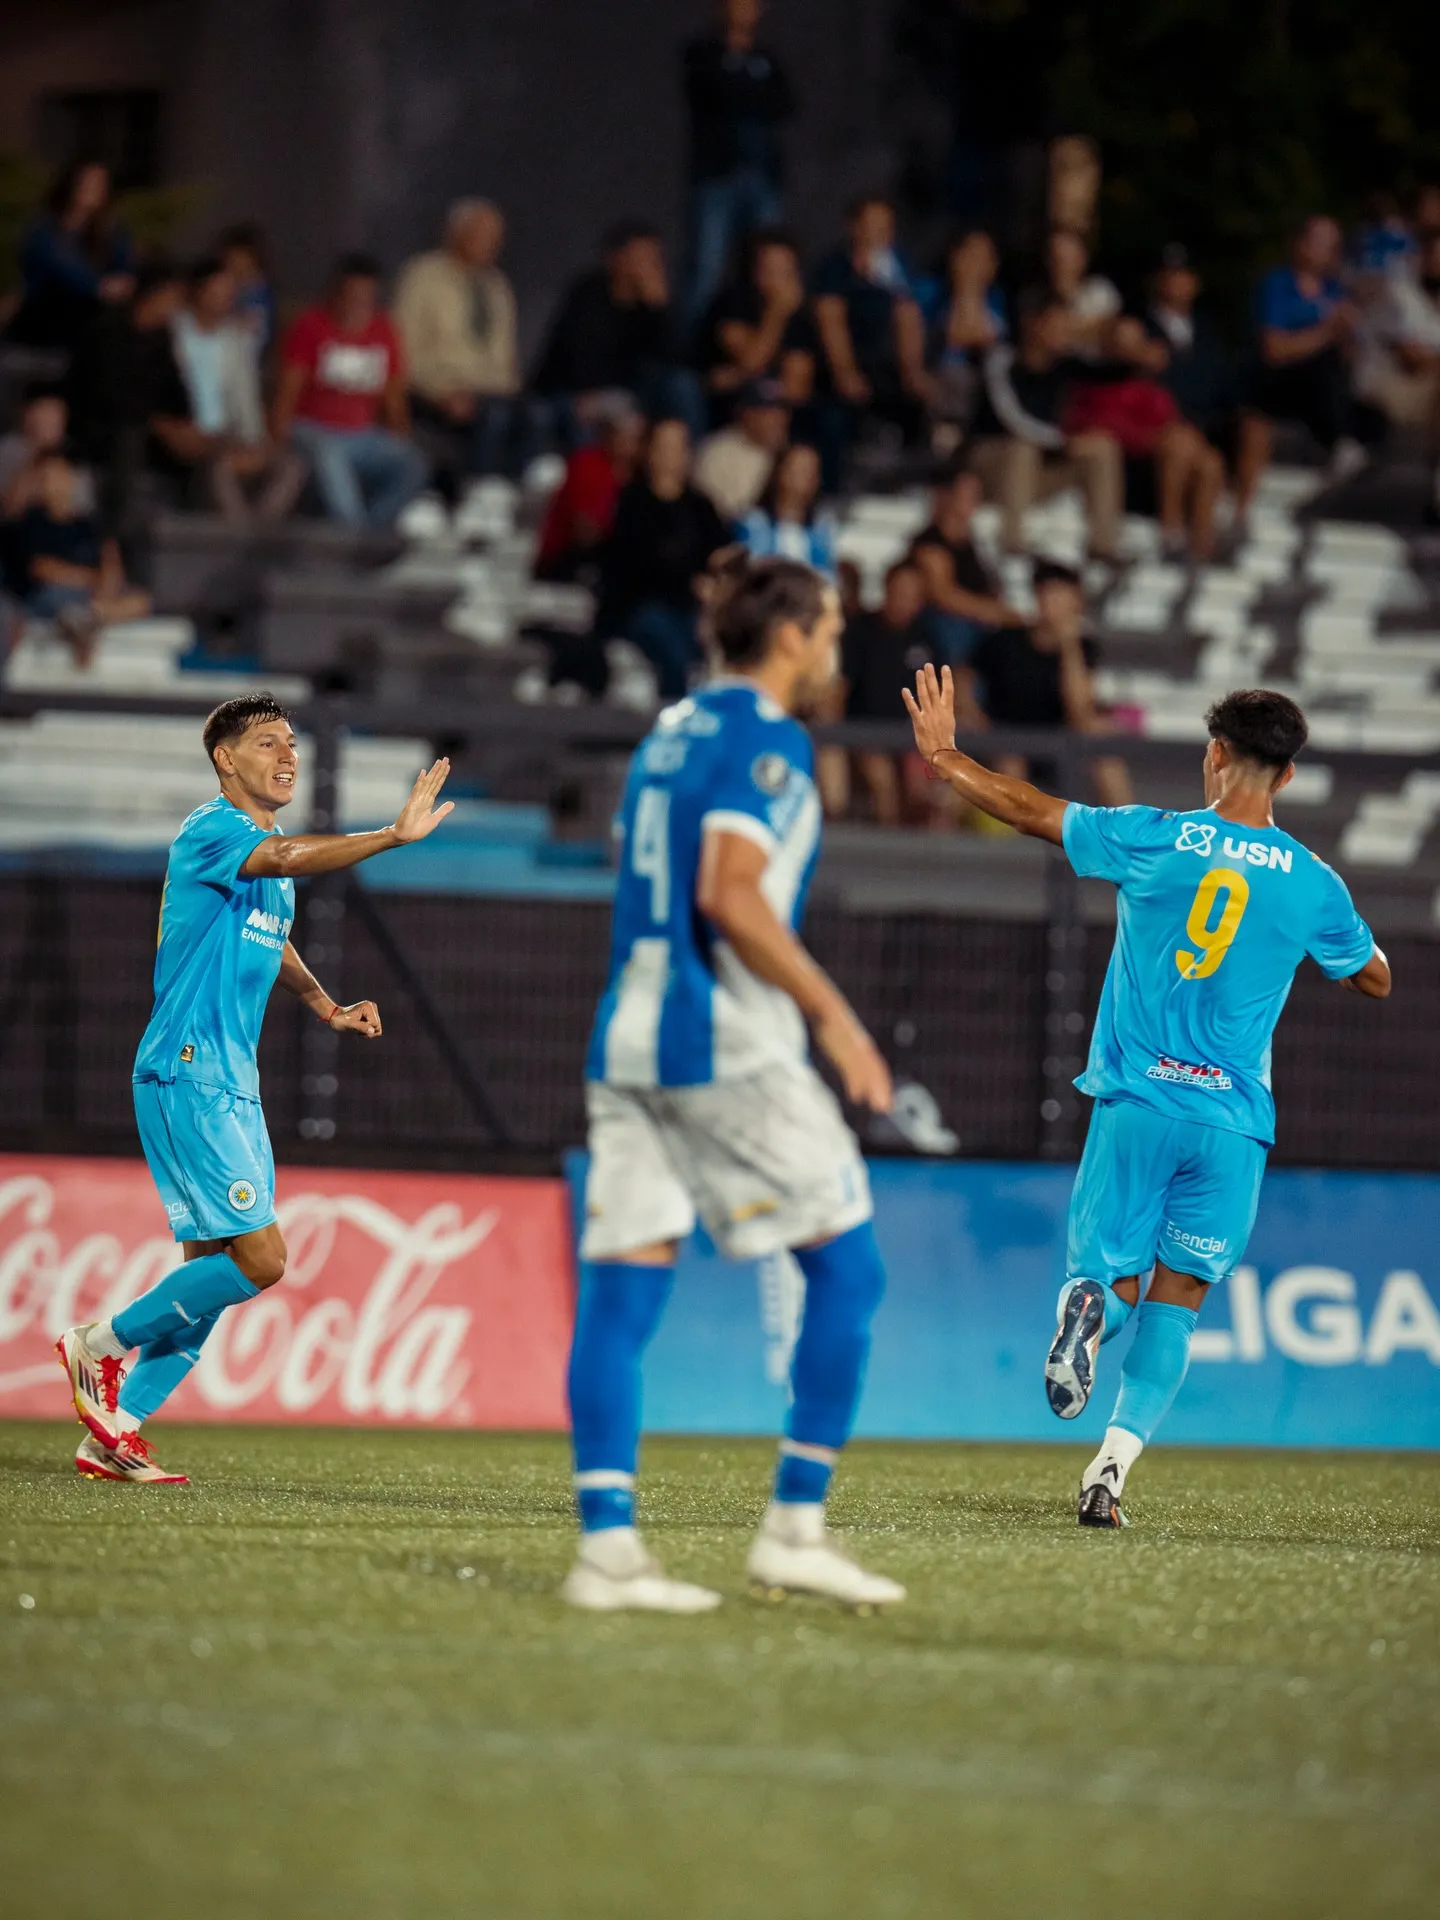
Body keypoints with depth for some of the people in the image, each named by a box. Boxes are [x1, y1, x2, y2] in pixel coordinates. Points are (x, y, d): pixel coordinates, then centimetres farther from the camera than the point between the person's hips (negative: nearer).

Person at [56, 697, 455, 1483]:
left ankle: (113, 1431, 11)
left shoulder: (273, 853, 18)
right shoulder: (209, 833, -12)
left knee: (212, 1272, 8)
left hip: (233, 1085, 10)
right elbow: (285, 858, -33)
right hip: (186, 1077, -10)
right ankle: (101, 1344, 0)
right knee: (259, 1257, -15)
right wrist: (393, 836, -43)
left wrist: (327, 1007, 21)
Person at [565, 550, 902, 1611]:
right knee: (848, 1266, 2)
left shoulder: (670, 731, 18)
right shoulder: (766, 737, -8)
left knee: (624, 1288, 1)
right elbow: (730, 896, -19)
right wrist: (833, 1015, -14)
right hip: (728, 1046, -8)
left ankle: (608, 1543, -5)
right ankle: (796, 1525, -1)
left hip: (628, 1040, 8)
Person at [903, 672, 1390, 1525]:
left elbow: (1035, 811, 6)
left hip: (1136, 1101, -1)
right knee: (1175, 1302, 8)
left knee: (1113, 1275, 9)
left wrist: (944, 757, 18)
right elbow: (1375, 979, 16)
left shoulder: (1152, 840, -4)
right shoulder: (1313, 884, 0)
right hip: (1233, 1116, 1)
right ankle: (1114, 1467, -6)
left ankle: (1090, 1300, -28)